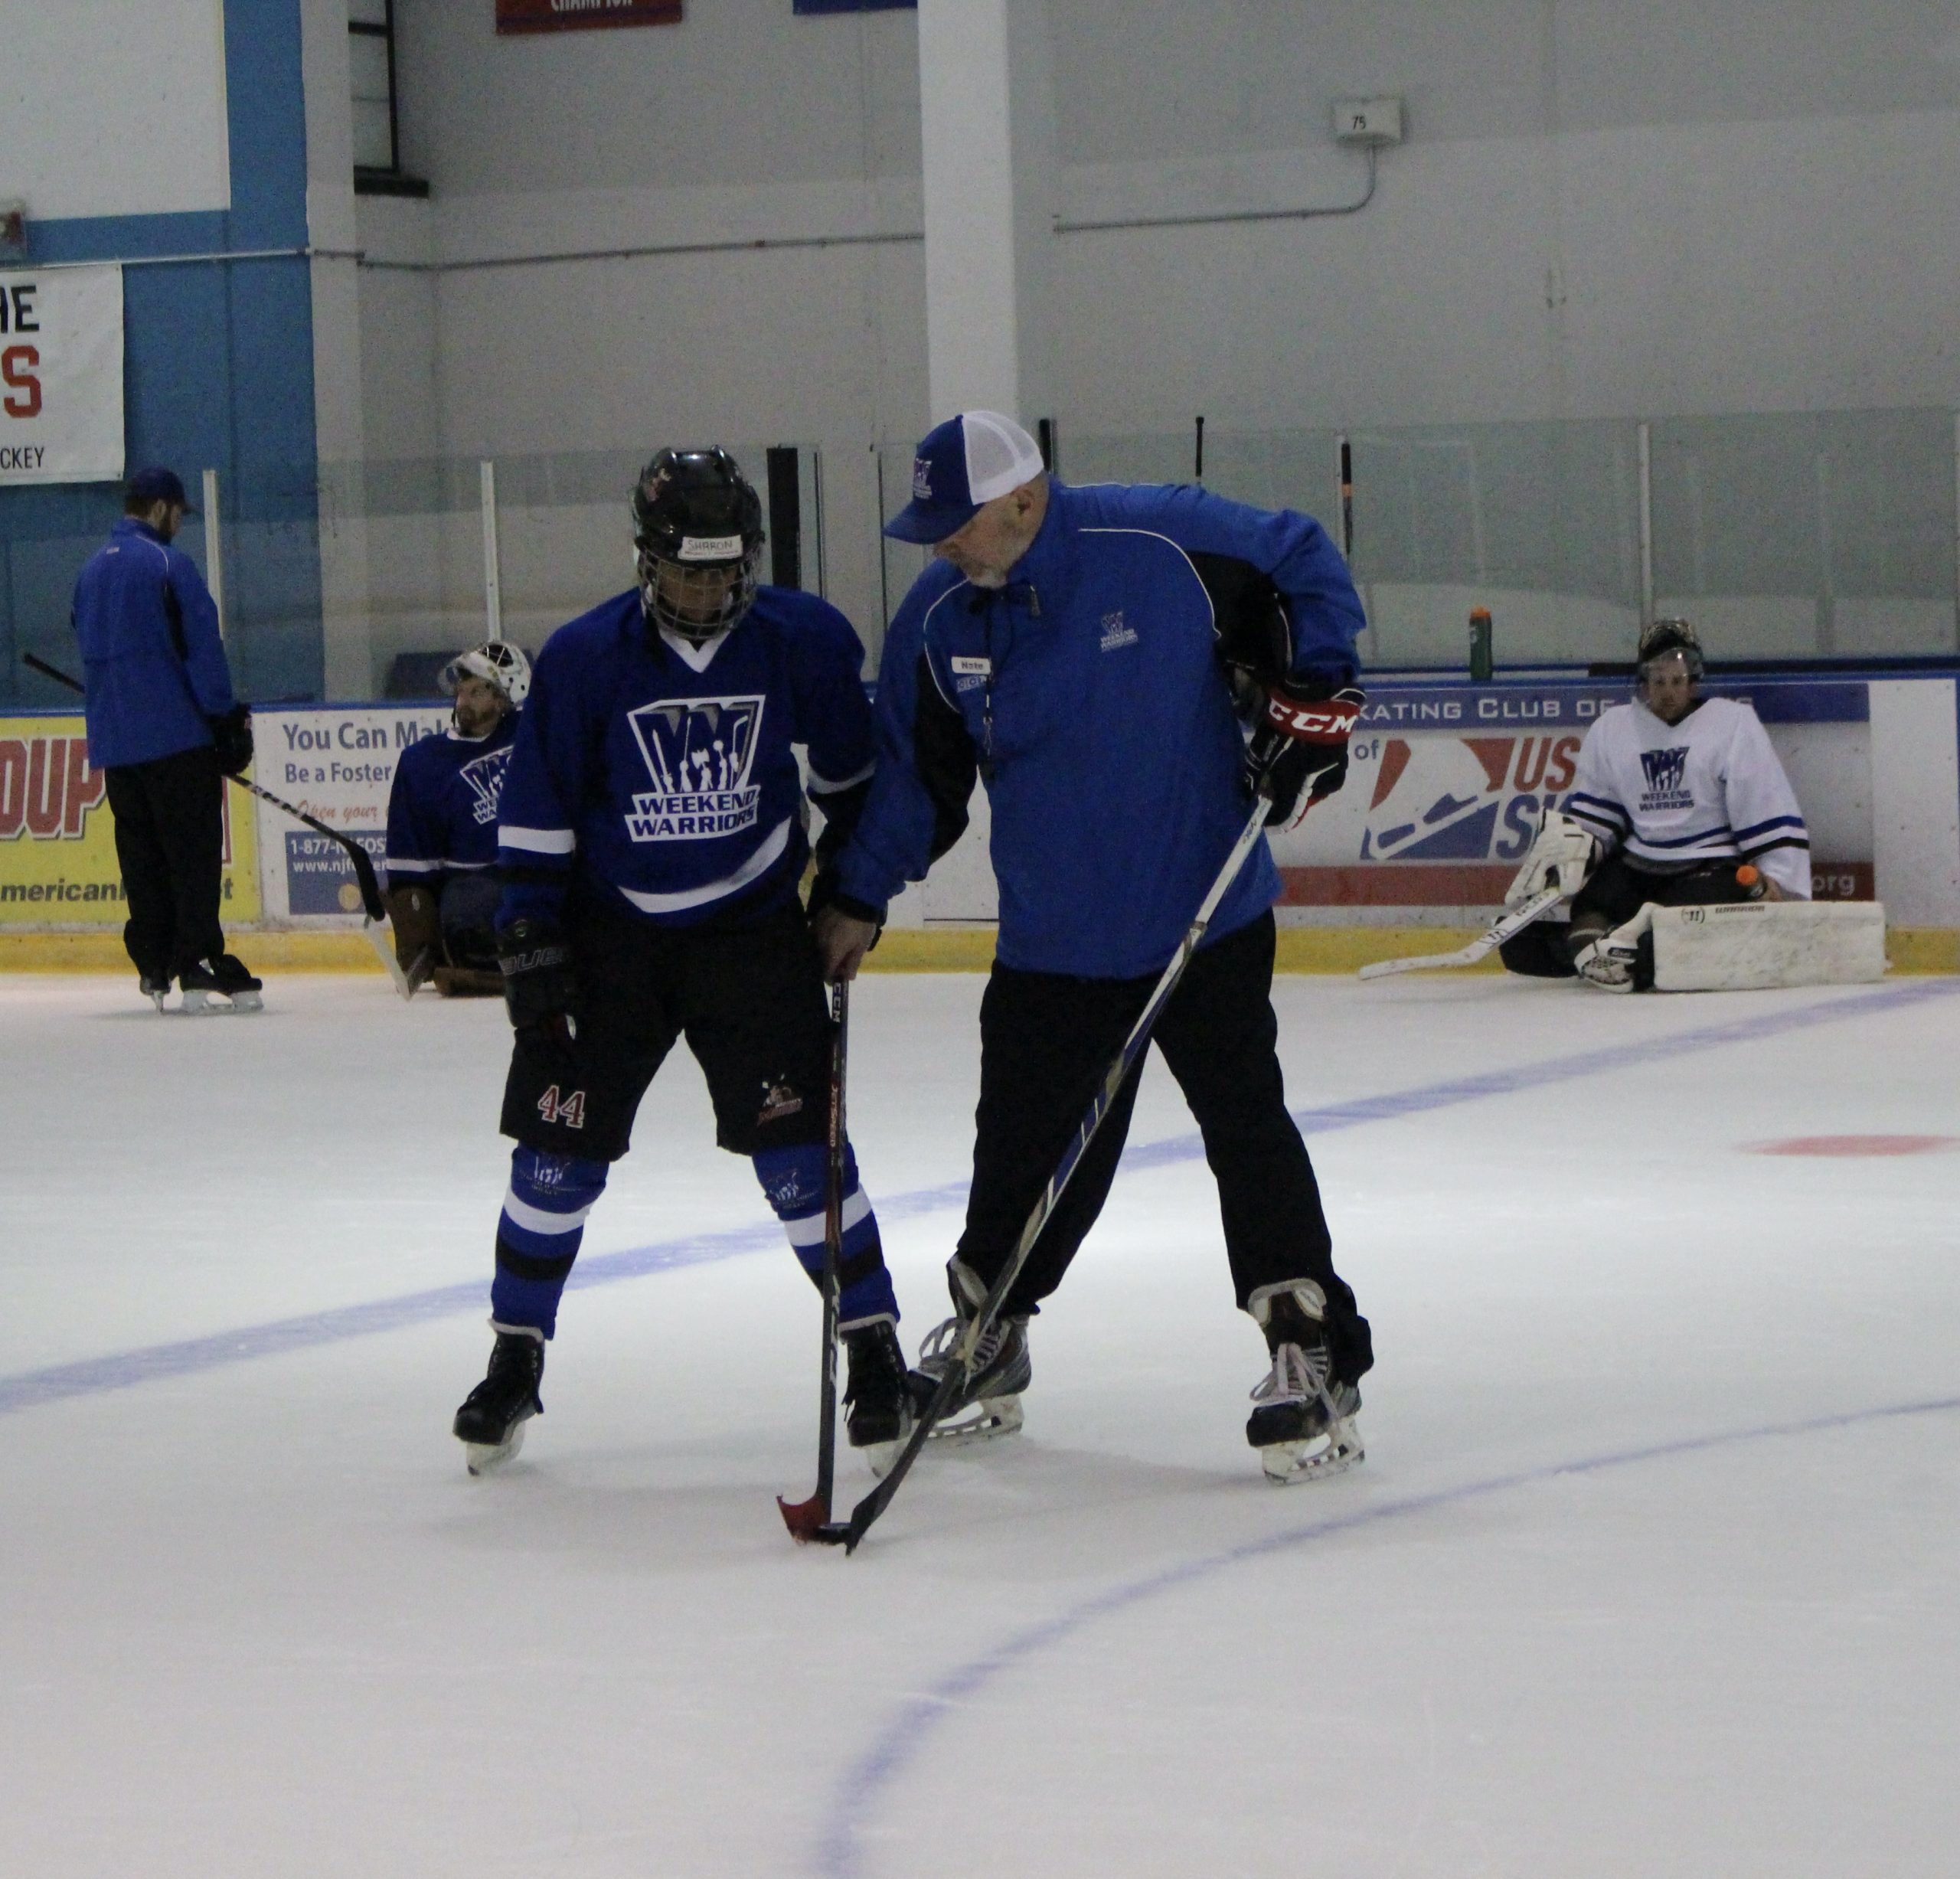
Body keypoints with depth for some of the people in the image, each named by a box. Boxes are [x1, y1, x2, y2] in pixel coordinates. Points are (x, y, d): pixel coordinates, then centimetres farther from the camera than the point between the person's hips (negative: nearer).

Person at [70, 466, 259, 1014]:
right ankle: (199, 965, -13)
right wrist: (227, 721, -8)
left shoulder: (92, 571, 14)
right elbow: (202, 647, -13)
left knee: (141, 853, 13)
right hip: (176, 737, -7)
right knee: (193, 852, -6)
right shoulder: (167, 563, -9)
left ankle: (154, 966, 15)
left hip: (114, 742, 7)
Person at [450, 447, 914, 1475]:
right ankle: (515, 1361, 16)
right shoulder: (583, 657, -11)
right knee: (558, 1145, 0)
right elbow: (535, 815, -5)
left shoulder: (806, 639, -9)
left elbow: (853, 766, 9)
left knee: (797, 1142, -7)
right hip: (610, 934, 1)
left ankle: (874, 1351, 5)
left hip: (754, 928, 0)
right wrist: (531, 945, -8)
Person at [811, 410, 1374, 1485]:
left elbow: (1307, 569, -2)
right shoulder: (938, 620, -3)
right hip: (1050, 939, 4)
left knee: (1245, 1123, -7)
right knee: (1026, 1144, 11)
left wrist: (1311, 699, -10)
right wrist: (857, 899, 7)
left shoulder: (1164, 543, -16)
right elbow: (915, 773, 8)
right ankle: (985, 1337, 32)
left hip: (1206, 913, -4)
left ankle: (1309, 1350, -1)